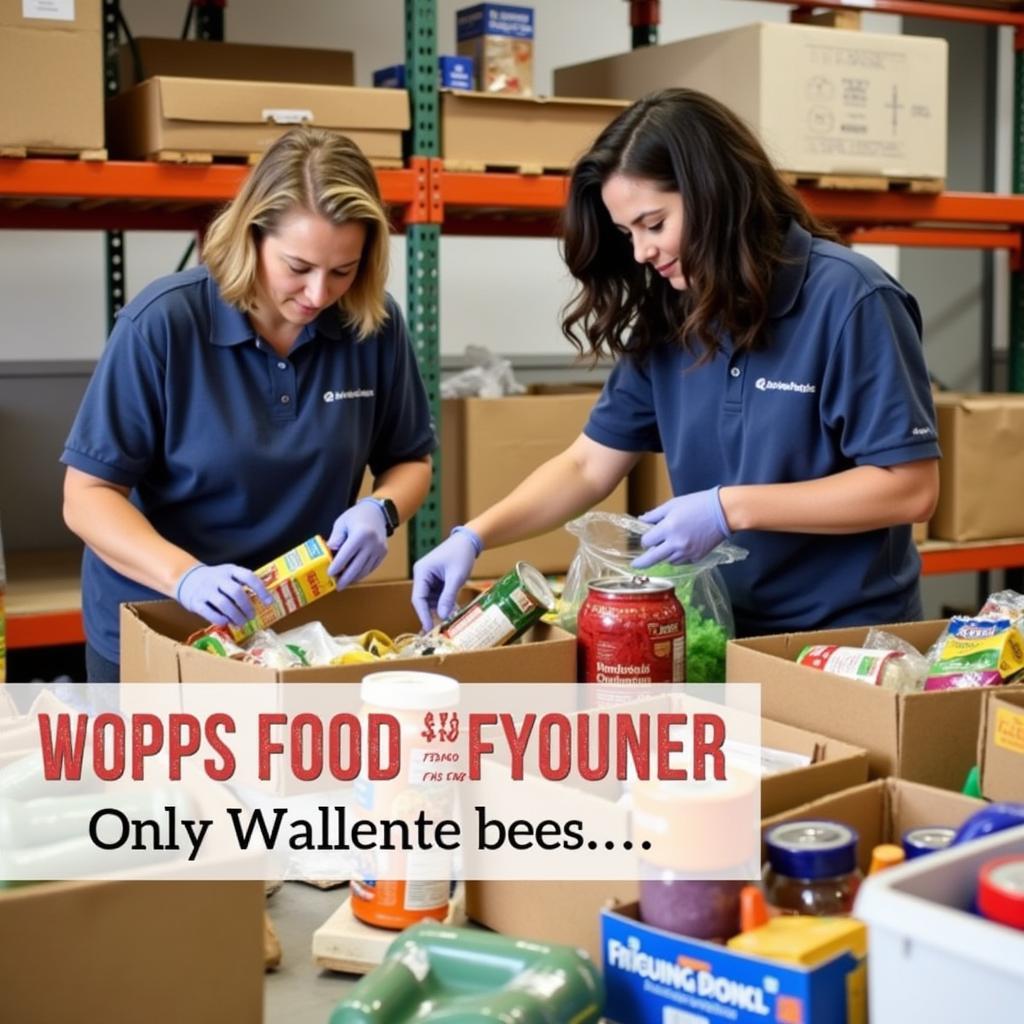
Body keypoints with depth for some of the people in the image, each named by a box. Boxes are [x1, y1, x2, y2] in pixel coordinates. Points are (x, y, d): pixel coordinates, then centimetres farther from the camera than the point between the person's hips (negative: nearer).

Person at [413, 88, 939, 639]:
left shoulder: (848, 299, -13)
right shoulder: (668, 320, 4)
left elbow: (909, 488, -15)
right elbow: (587, 465, 6)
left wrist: (730, 508, -19)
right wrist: (473, 537, -8)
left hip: (848, 636, -4)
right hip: (726, 632, 5)